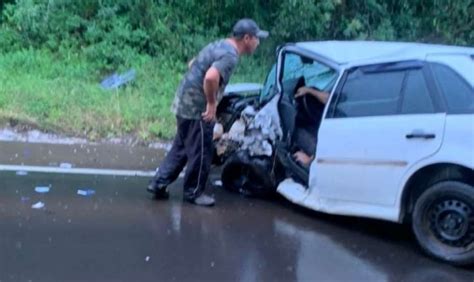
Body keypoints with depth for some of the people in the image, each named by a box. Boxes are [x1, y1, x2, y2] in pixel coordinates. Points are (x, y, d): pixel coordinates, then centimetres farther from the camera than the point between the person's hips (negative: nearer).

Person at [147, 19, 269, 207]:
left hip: (184, 103, 10)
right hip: (197, 109, -10)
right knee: (200, 153, 4)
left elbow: (192, 64, 25)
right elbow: (210, 77, -35)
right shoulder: (230, 55, -17)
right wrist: (212, 103, -20)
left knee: (180, 148, 19)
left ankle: (158, 183, 22)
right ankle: (193, 193, 17)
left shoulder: (219, 46, 13)